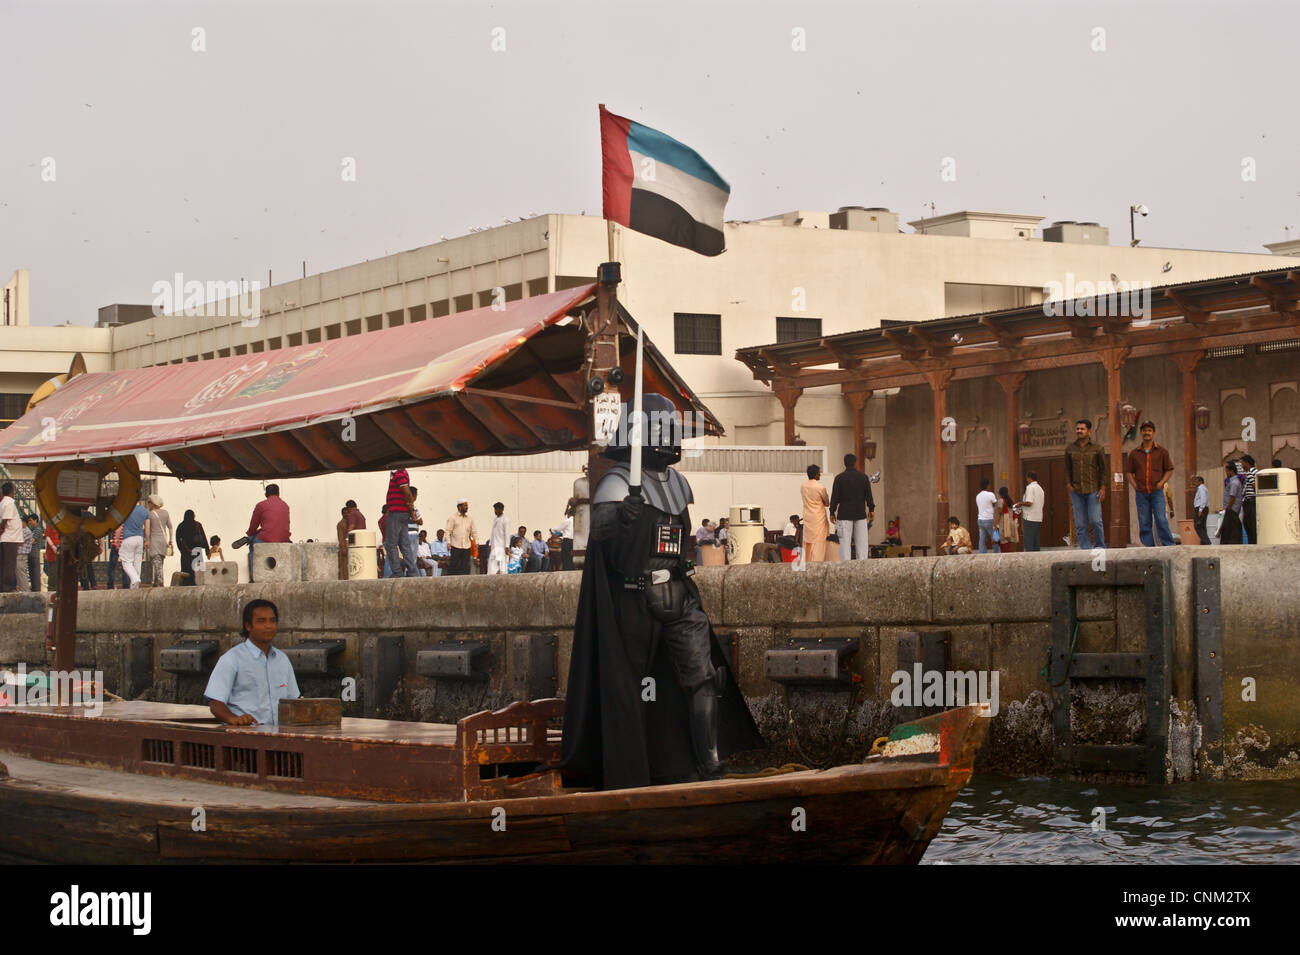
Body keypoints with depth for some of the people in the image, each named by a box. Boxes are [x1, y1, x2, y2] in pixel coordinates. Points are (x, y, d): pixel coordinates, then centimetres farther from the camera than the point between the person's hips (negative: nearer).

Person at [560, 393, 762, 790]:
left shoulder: (677, 483, 14)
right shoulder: (619, 483, -10)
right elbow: (599, 529, -25)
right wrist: (619, 516, -43)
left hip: (677, 594, 7)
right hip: (634, 601, -7)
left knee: (704, 676, -1)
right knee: (628, 685, 1)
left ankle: (710, 768, 6)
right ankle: (626, 777, 10)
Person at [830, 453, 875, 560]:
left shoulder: (839, 478, -4)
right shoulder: (864, 477, 1)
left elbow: (835, 498, -5)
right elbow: (869, 496, 0)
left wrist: (832, 513, 1)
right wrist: (871, 510, 9)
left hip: (844, 515, -2)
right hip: (860, 515, 2)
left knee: (845, 543, -1)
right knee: (861, 542, 6)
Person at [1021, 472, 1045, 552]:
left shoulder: (1030, 487, -10)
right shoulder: (1040, 488, 17)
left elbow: (1029, 503, -21)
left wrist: (1021, 503, -2)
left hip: (1030, 518, -8)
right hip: (1039, 518, 8)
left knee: (1029, 540, -7)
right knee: (1036, 541, 8)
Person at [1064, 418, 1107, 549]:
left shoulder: (1097, 448, 2)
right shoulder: (1070, 449, 9)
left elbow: (1104, 469, 5)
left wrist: (1103, 488, -3)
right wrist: (1069, 488, 5)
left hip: (1093, 490, -2)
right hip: (1076, 491, 2)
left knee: (1095, 521, -9)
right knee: (1080, 525, -1)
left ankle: (1100, 547, 7)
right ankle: (1085, 550, 1)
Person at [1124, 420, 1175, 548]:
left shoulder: (1161, 452, 6)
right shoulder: (1134, 453, 10)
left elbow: (1169, 469, 9)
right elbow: (1128, 471, 15)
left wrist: (1161, 482, -5)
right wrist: (1134, 485, 0)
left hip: (1157, 492, -2)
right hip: (1141, 493, 2)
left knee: (1161, 520, -10)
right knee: (1144, 522, 1)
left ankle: (1168, 545, -7)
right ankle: (1149, 546, 5)